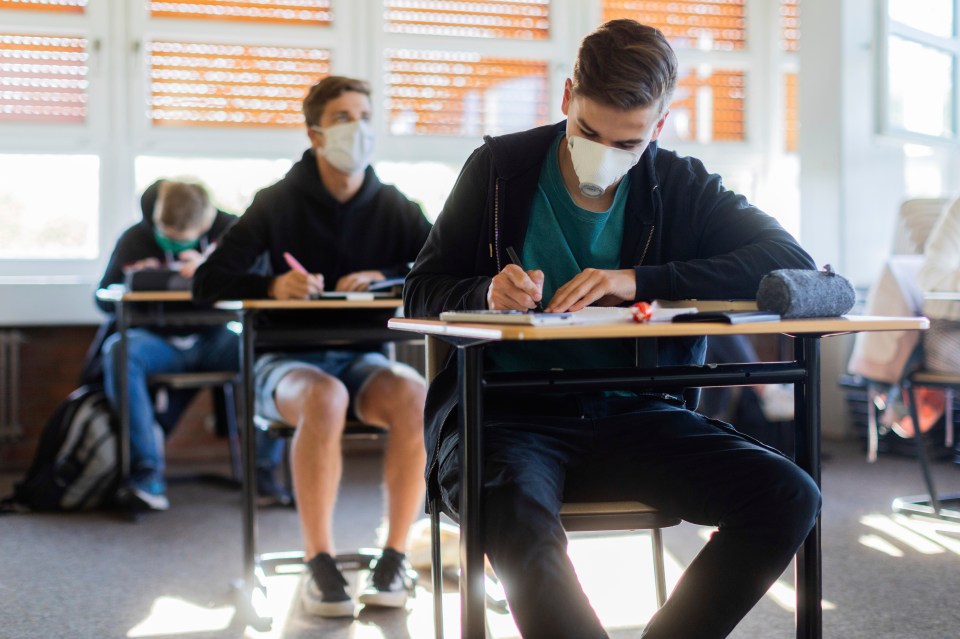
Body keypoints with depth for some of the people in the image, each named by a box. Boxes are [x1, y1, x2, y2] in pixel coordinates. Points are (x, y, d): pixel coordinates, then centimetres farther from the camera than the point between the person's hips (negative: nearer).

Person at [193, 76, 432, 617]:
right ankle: (321, 566, -30)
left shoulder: (393, 207, 4)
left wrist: (387, 281, -15)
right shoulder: (279, 203, -2)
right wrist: (271, 288, -26)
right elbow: (208, 283, -7)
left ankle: (395, 558, -22)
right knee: (325, 399, -37)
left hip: (361, 359, 2)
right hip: (288, 361, -2)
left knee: (416, 396, -31)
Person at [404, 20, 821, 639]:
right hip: (505, 413, -2)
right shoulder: (499, 169, 6)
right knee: (516, 517, -38)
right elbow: (422, 292, 9)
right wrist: (488, 292, -17)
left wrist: (639, 281, -16)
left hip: (632, 414, 3)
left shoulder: (680, 188, 8)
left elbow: (793, 264, -5)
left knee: (789, 496, -20)